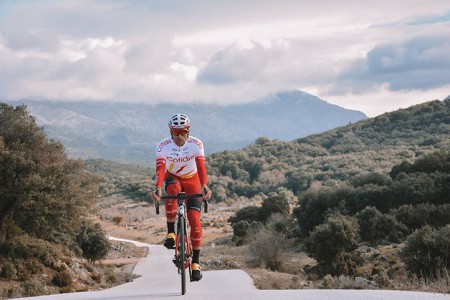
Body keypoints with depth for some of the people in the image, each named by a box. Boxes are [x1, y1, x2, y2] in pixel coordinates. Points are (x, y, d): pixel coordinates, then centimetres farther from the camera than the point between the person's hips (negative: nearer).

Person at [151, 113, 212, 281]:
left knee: (194, 219, -12)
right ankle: (171, 232, -25)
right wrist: (158, 188, -54)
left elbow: (201, 166, -36)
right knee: (173, 190, -38)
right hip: (172, 177, 0)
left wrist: (204, 186, -53)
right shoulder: (163, 146, -25)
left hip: (192, 181, 0)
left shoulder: (196, 144, -25)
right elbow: (160, 168, -37)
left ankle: (196, 261, -2)